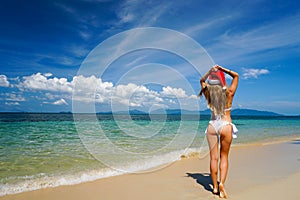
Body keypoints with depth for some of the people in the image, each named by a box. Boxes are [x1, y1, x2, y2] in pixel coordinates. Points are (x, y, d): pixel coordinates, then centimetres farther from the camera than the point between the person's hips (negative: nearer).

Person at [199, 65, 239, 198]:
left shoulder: (208, 93, 0)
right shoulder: (229, 93, -3)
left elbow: (202, 80, 19)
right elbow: (236, 76, 10)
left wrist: (210, 71, 10)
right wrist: (223, 69, 7)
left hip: (212, 125, 2)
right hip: (226, 125, -1)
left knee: (213, 157, 7)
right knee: (224, 156, 12)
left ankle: (215, 187, 14)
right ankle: (221, 183, -1)